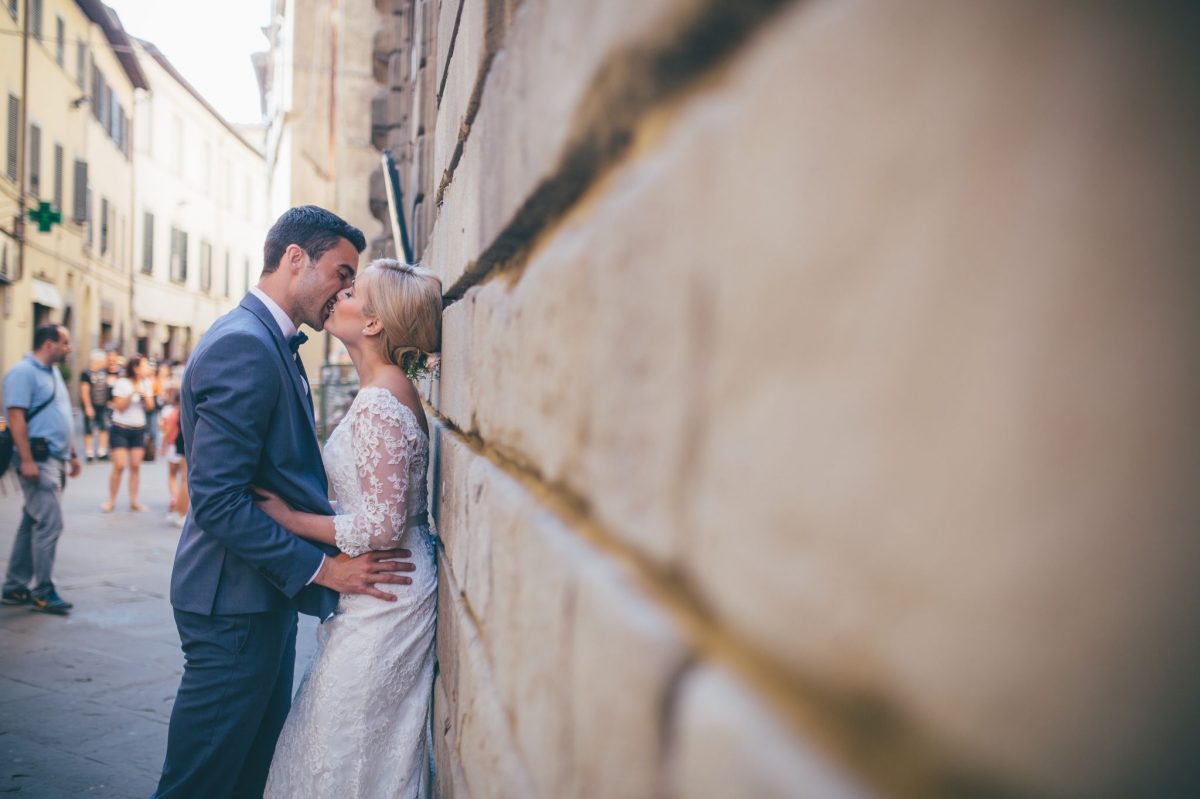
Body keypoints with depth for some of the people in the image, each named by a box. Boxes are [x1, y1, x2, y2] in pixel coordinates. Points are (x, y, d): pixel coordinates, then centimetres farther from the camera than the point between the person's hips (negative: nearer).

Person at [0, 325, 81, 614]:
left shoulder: (53, 373, 18)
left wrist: (71, 454, 21)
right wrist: (26, 460, -22)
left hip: (56, 459, 9)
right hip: (38, 459, -9)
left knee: (32, 524, 12)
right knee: (50, 523, -10)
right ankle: (43, 592, -2)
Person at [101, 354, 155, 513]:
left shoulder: (146, 383, 6)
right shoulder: (122, 383, -7)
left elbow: (150, 407, 3)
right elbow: (119, 406, -13)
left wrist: (144, 393, -12)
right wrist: (132, 393, -20)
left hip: (139, 430, 4)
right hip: (120, 429, -4)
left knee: (135, 465, 1)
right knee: (119, 466, -9)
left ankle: (134, 501, 7)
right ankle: (111, 501, 3)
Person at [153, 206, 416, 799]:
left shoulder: (271, 344, 12)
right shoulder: (243, 347, -21)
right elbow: (218, 502, -25)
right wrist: (321, 567, -21)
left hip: (265, 597, 10)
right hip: (236, 603, -10)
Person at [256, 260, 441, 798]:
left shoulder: (379, 404, -21)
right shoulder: (389, 391, 9)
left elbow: (381, 528, -23)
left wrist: (290, 517, -14)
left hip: (382, 602, -9)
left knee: (346, 750, 6)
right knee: (383, 747, 21)